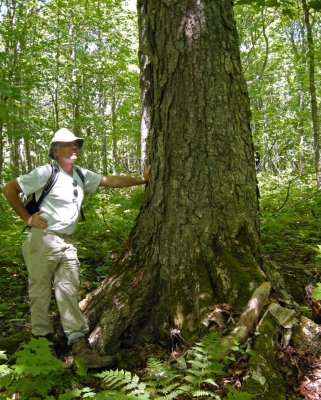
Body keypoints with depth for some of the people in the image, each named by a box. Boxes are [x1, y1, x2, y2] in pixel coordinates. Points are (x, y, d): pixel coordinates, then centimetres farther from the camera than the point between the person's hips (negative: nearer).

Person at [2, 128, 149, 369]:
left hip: (67, 242, 6)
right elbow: (9, 189, -6)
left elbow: (110, 181, 11)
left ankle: (80, 346, 0)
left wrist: (142, 180, 10)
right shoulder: (46, 173, -10)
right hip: (43, 241, -6)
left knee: (69, 292, 1)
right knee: (40, 293, 4)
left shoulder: (82, 175, 9)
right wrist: (27, 218, -7)